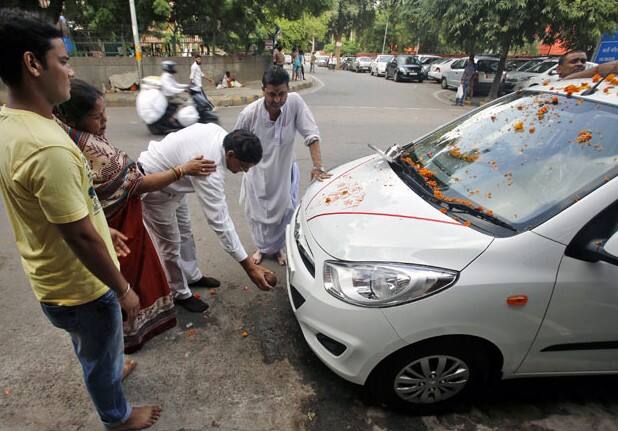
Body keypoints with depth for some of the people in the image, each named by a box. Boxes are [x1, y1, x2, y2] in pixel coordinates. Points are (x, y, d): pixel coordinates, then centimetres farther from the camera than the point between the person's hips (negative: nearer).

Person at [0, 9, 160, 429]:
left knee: (92, 347, 34)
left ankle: (111, 369, 62)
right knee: (102, 355, 18)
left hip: (53, 276, 8)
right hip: (79, 284, -8)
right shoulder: (47, 147, -34)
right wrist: (123, 289, -17)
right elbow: (81, 238, -29)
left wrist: (103, 229, 18)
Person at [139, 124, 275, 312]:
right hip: (153, 188, -9)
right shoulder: (209, 171, -39)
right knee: (171, 244, 3)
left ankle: (192, 275, 40)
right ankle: (180, 294, 24)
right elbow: (219, 221, -39)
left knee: (185, 231, 20)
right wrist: (249, 267, -37)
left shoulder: (219, 132, -15)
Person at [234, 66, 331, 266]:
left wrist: (317, 166, -28)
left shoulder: (295, 102, -21)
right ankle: (261, 247, 43)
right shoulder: (249, 113, -22)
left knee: (282, 214, 12)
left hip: (284, 173, 1)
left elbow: (311, 133, -20)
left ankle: (277, 248, 41)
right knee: (258, 214, 14)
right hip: (257, 175, 0)